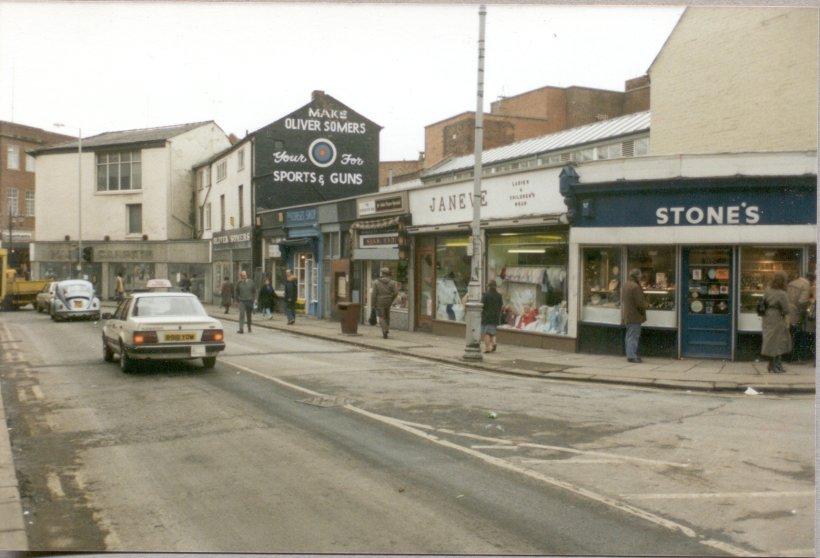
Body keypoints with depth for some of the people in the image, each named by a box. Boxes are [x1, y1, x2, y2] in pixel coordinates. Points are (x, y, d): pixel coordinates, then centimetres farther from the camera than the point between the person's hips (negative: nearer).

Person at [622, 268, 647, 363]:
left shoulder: (626, 285, 11)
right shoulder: (635, 286, -20)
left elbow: (623, 299, 21)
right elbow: (640, 303, -19)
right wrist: (644, 306, 0)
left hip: (627, 315, 10)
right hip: (635, 316, -10)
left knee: (629, 336, 15)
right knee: (633, 336, -7)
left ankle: (630, 354, 21)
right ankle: (632, 356, -7)